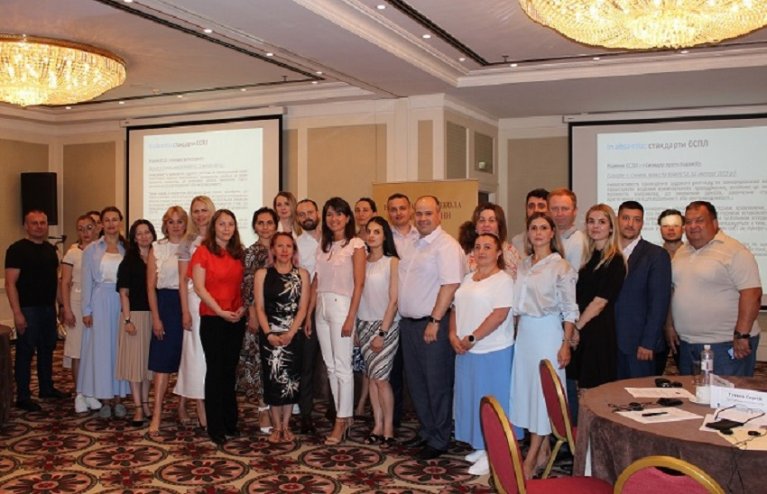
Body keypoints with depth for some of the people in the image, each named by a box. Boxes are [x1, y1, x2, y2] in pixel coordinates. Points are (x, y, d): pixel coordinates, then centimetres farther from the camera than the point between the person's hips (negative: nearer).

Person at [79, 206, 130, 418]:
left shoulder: (127, 249, 5)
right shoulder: (92, 250, 3)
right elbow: (87, 281, 2)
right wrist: (86, 310, -3)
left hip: (122, 303, 1)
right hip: (100, 303, -1)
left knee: (120, 348, 5)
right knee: (101, 348, 2)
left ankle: (118, 398, 14)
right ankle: (104, 400, 11)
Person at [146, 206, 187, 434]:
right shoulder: (157, 248, 5)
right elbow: (151, 286, 2)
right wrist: (155, 317, -4)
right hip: (165, 304, -1)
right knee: (163, 360, -4)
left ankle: (182, 406, 22)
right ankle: (157, 414, -4)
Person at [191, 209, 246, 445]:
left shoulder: (238, 253, 10)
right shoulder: (203, 251, -4)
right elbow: (199, 287, -9)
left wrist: (243, 307, -4)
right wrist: (221, 311, -15)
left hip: (236, 319, 5)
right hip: (212, 319, -4)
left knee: (230, 370, 11)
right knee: (215, 370, 1)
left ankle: (230, 422, 22)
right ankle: (215, 427, 10)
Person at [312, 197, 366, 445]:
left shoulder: (356, 245, -5)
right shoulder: (324, 245, 14)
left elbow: (358, 284, -9)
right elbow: (316, 281, 13)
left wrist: (350, 318, -15)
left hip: (341, 306, -7)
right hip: (322, 307, 7)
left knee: (342, 366, -4)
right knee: (330, 365, 9)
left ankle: (341, 421, 4)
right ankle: (344, 416, 18)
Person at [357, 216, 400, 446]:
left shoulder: (392, 262, -7)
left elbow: (394, 300, -10)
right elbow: (358, 294, 9)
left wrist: (382, 333, -12)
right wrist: (355, 327, 2)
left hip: (386, 324, -5)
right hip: (364, 324, 5)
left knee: (380, 378, -6)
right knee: (371, 377, 7)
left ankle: (388, 428, 6)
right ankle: (377, 426, 16)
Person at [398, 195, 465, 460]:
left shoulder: (446, 245, -12)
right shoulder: (415, 245, 14)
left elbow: (450, 284, -20)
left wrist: (435, 321, -22)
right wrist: (401, 316, 14)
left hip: (433, 323, -8)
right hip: (409, 322, 8)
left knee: (437, 383, 2)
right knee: (416, 381, 15)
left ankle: (439, 439, 15)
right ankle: (427, 430, 30)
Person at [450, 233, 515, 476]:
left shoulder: (503, 279, -10)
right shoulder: (468, 278, 13)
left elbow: (500, 314, -19)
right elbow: (456, 308, 14)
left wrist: (472, 338, -18)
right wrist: (454, 335, -2)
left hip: (493, 351, -7)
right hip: (466, 351, 7)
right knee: (471, 397, 12)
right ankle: (481, 447, 25)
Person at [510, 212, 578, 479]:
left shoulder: (561, 266, -7)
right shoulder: (523, 265, 10)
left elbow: (569, 309, -8)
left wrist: (566, 344, -12)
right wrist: (517, 331, 9)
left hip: (548, 332, -6)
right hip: (524, 331, 6)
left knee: (543, 391, -2)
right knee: (527, 388, 8)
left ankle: (531, 458, 3)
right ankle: (544, 449, 21)